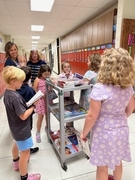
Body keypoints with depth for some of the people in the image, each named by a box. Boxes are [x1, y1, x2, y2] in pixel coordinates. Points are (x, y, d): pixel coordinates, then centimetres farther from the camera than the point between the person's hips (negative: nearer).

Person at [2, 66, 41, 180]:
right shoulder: (15, 97, -32)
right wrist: (33, 106, -18)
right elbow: (23, 116, -29)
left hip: (16, 128, 10)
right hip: (22, 129, -10)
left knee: (17, 144, 32)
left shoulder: (7, 93, -4)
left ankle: (16, 163, 58)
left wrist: (28, 105, -5)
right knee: (25, 152, 8)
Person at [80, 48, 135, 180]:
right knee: (117, 161, 30)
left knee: (102, 167, 18)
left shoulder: (99, 88, -27)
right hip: (122, 130, 7)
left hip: (104, 133, -6)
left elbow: (92, 116, -22)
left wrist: (84, 133, -6)